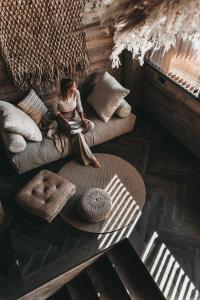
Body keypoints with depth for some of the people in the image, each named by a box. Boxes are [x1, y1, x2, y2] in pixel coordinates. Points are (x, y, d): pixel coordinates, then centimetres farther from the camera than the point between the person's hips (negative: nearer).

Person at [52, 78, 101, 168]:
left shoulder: (76, 93, -16)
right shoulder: (57, 99, -27)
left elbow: (79, 107, -5)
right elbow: (56, 111, -9)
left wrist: (82, 119, -20)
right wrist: (64, 120, -22)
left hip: (75, 116, 5)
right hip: (64, 119, -5)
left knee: (91, 125, -19)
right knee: (77, 134, -29)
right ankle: (89, 158, -20)